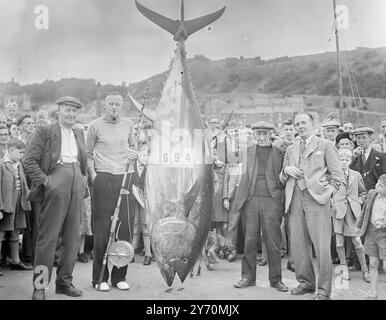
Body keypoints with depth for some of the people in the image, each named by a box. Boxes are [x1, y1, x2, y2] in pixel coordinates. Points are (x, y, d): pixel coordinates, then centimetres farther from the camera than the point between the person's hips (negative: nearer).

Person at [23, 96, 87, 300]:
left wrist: (83, 180, 11)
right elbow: (29, 161, -4)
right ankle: (39, 286, 5)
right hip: (56, 182, -6)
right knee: (48, 236, -4)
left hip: (77, 183, 6)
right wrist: (45, 180, -12)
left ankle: (64, 282, 19)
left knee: (73, 236, 8)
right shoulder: (45, 132, 3)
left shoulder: (79, 134, 21)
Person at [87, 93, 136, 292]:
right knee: (102, 229, -2)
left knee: (125, 228, 1)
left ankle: (120, 277, 11)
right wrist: (92, 175, -6)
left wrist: (135, 155, 2)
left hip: (125, 179, 3)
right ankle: (100, 278, 8)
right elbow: (87, 154, 7)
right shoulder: (95, 126, 4)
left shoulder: (128, 124, 13)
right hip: (103, 179, -3)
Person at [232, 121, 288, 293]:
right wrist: (239, 200, 0)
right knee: (249, 240, 5)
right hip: (251, 200, 2)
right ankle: (248, 277, 16)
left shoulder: (279, 153, 7)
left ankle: (276, 279, 13)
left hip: (271, 201, -1)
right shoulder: (249, 151, 11)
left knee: (273, 241, 1)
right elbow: (244, 177, 8)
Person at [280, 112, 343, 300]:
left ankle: (324, 290, 2)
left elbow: (337, 175, 5)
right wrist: (286, 170, 2)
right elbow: (282, 179, 22)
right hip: (295, 199, 4)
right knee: (297, 244, 5)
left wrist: (328, 193, -6)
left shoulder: (325, 145, 8)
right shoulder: (290, 150, 21)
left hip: (316, 198, -4)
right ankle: (305, 282, 21)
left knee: (321, 245, -8)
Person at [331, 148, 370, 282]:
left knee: (357, 241, 0)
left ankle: (364, 270, 10)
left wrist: (359, 201, 9)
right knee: (339, 241, 1)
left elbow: (363, 191, 23)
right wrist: (331, 201, -5)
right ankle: (344, 269, 14)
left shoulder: (356, 175, 11)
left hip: (353, 212, 1)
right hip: (338, 211, -1)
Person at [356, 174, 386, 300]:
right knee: (373, 264, 9)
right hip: (370, 233, 4)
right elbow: (365, 210, 16)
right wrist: (359, 225, 24)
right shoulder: (372, 194, 2)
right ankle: (373, 294, 17)